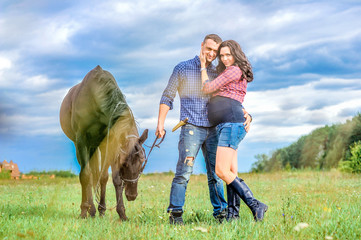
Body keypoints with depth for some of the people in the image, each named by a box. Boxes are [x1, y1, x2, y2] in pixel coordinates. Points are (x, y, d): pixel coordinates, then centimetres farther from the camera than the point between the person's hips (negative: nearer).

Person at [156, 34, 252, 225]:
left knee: (215, 173, 5)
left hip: (212, 129, 4)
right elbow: (167, 97, 6)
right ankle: (175, 214, -8)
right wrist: (160, 123, -3)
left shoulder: (217, 74, 13)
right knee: (184, 171, -12)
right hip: (191, 128, -4)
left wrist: (246, 114, 0)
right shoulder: (183, 69, 5)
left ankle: (220, 213, 12)